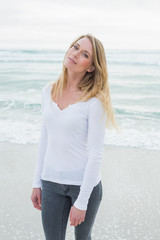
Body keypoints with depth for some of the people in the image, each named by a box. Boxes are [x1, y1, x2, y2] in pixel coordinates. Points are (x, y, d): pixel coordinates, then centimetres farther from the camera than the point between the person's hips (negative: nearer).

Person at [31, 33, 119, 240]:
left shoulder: (95, 101, -15)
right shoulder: (49, 91, 1)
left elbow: (95, 155, -15)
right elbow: (44, 140, 8)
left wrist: (81, 202, -15)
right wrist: (37, 183, 9)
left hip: (85, 183, -4)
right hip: (52, 183, 4)